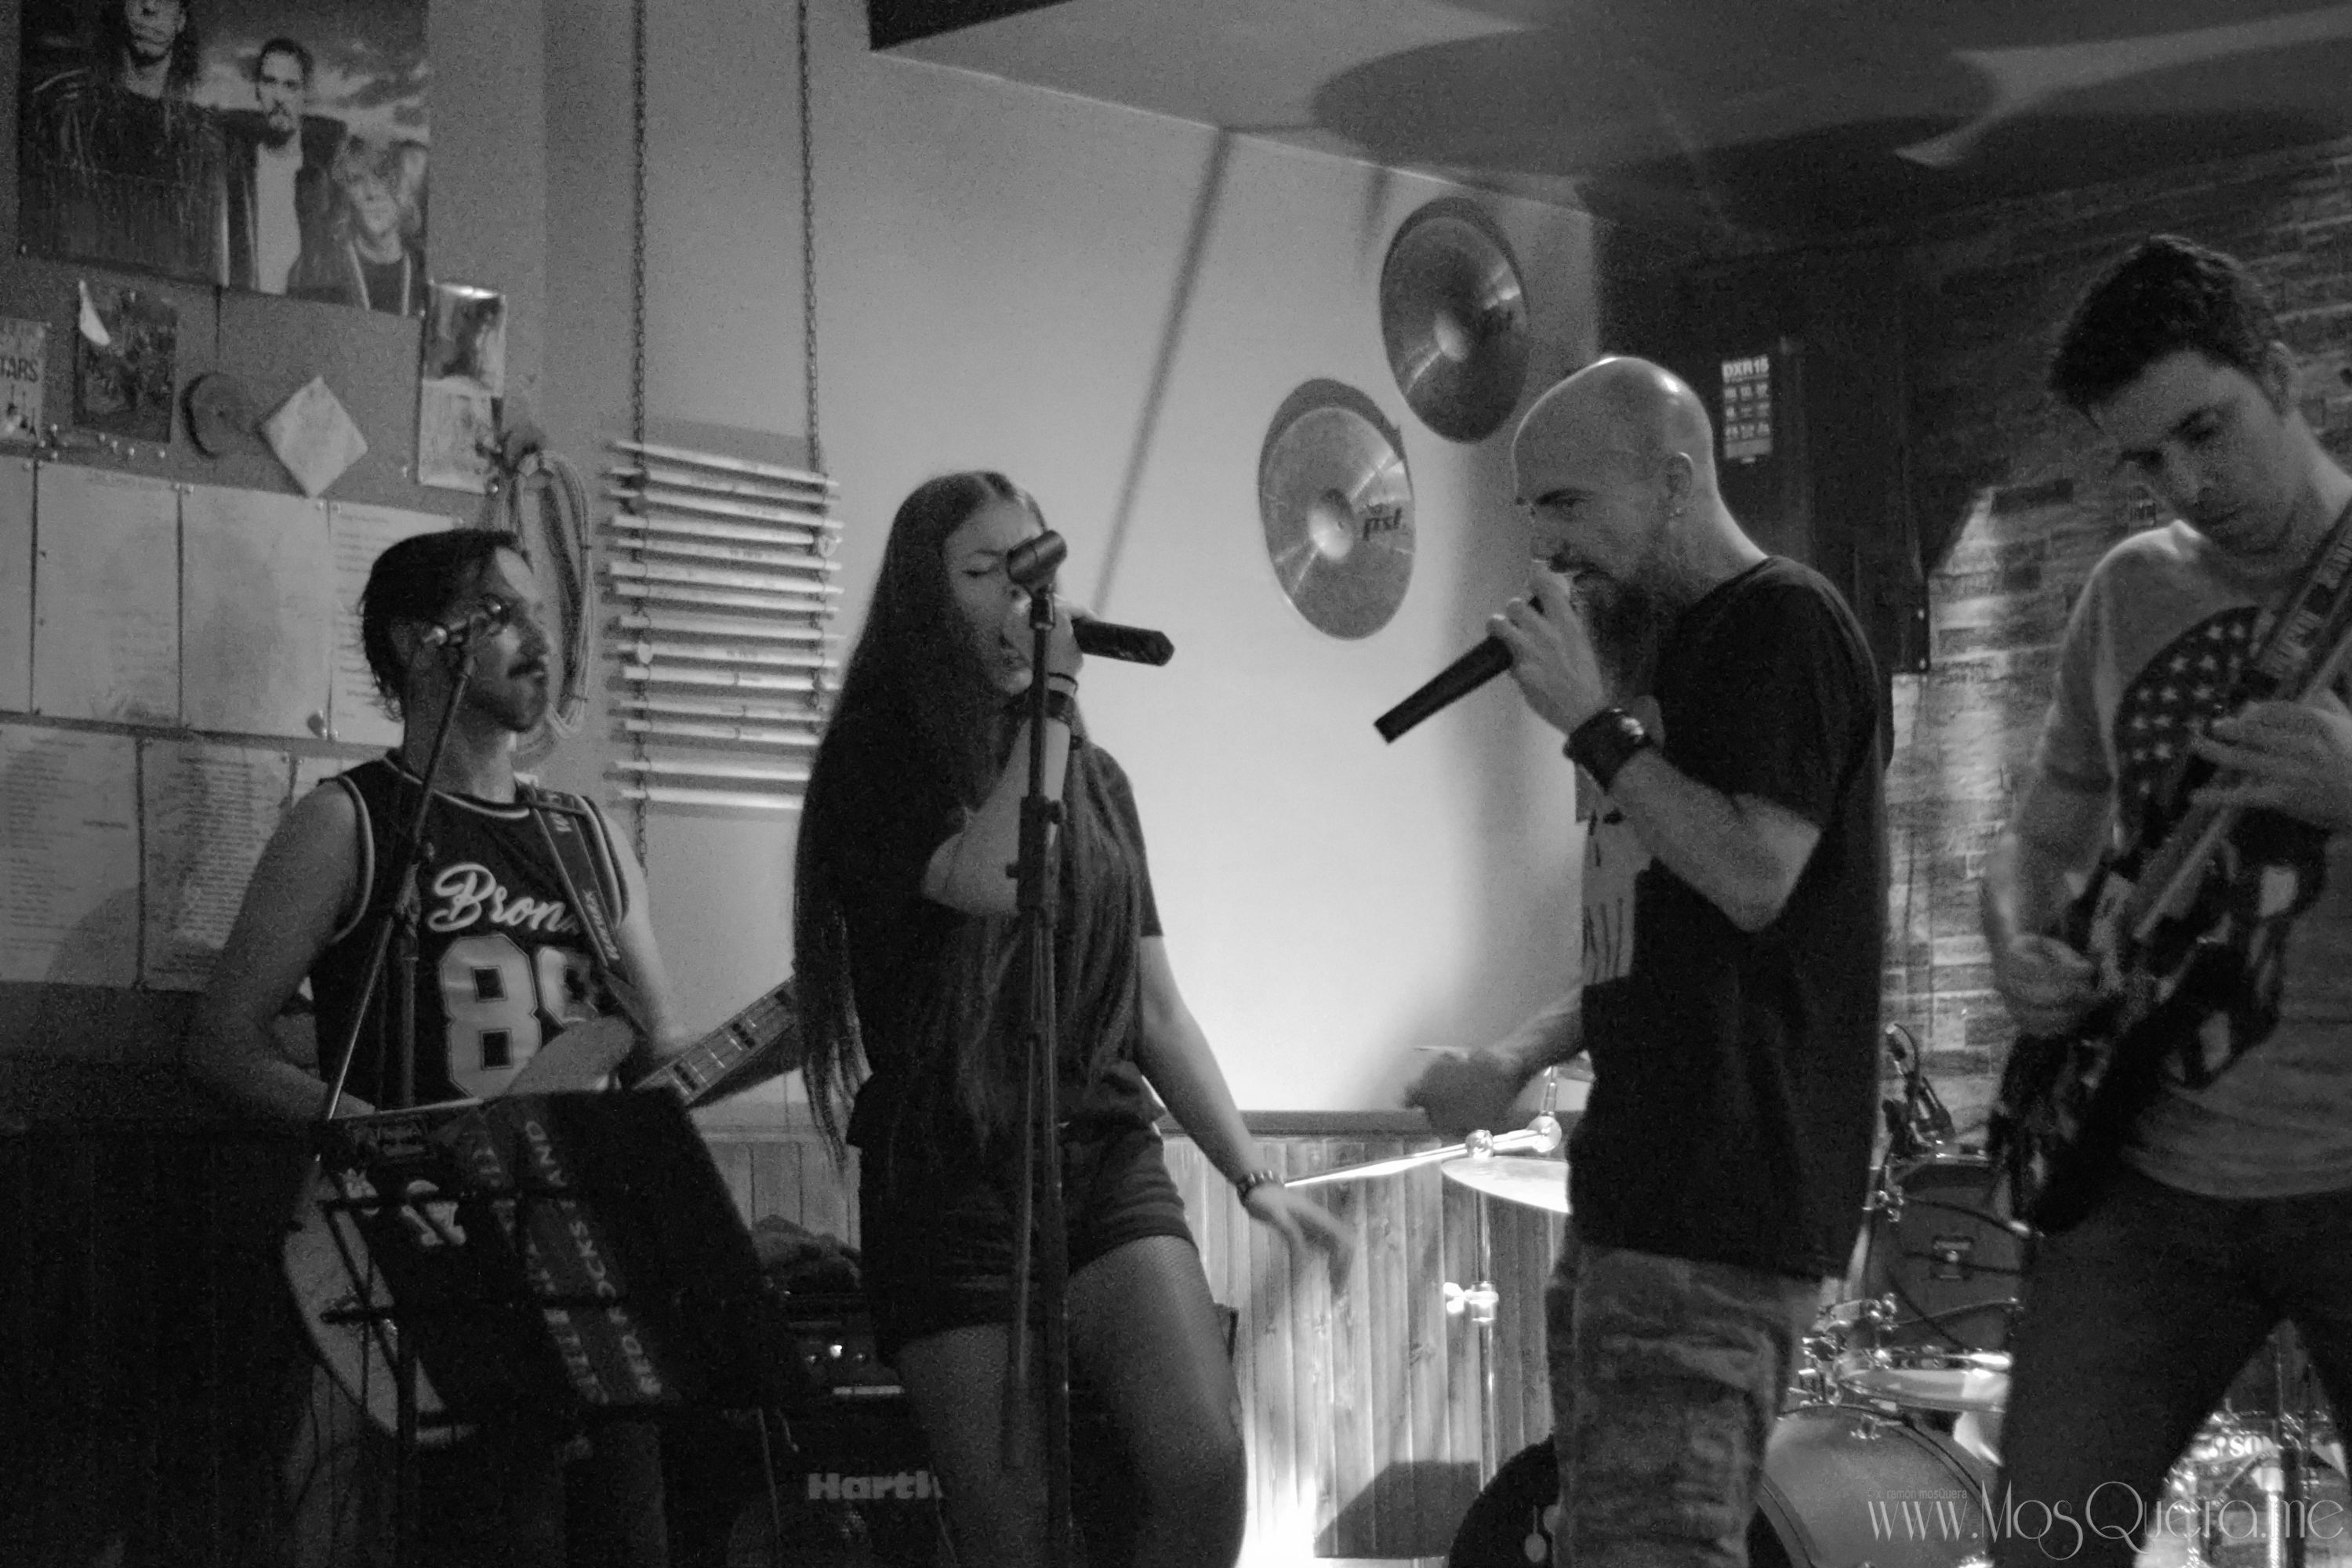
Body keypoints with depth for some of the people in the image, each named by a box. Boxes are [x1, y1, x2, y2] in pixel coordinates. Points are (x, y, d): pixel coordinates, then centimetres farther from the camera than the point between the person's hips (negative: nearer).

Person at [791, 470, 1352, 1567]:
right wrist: (1049, 698, -10)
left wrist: (1250, 1177, 9)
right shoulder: (879, 767, 0)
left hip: (1106, 1160, 4)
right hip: (949, 1180, -4)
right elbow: (996, 878, -20)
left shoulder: (1094, 780, 17)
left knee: (1205, 1458, -20)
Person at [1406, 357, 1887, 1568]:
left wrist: (1593, 723, -14)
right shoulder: (1672, 647, 21)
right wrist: (1519, 1058, 13)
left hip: (1721, 1204, -10)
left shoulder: (1782, 626, -8)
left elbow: (1754, 881, -20)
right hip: (1636, 1189, 10)